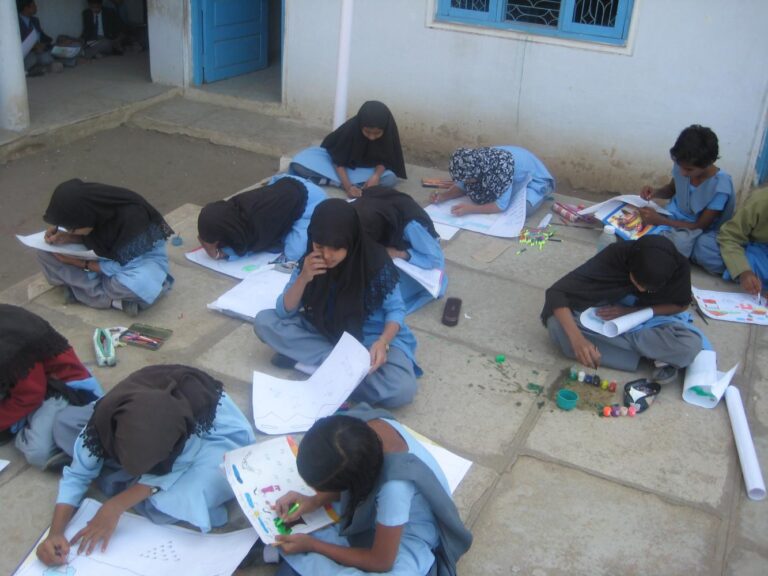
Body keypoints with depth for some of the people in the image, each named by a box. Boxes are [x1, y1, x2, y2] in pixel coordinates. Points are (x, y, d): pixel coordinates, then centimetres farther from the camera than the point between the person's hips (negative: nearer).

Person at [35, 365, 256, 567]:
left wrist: (116, 506, -36)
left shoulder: (197, 406, -41)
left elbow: (175, 467, -31)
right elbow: (76, 475, -18)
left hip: (210, 433, -4)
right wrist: (55, 533, -31)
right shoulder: (106, 417, -31)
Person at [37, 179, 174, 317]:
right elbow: (91, 238, 2)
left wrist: (80, 263, -19)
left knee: (135, 286, -42)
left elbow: (122, 266, -24)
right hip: (109, 252, 7)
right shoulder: (92, 208, -19)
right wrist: (67, 238, -16)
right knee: (45, 253, -10)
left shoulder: (131, 219, -35)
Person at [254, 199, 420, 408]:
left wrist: (382, 342, -31)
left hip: (369, 339, -3)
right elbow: (284, 312, -10)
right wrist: (303, 278, -27)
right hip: (323, 332, 4)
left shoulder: (376, 263, -23)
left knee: (402, 390, -31)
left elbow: (395, 310, -12)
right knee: (264, 321, -15)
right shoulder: (309, 261, -13)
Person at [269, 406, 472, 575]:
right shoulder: (355, 424, -23)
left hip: (406, 540, -6)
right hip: (368, 516, 6)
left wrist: (312, 545, -15)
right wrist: (315, 501, -14)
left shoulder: (394, 486, -40)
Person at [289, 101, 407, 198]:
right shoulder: (351, 128, -30)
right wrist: (348, 186, -40)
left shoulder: (389, 131, -24)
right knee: (299, 163, -27)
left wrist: (376, 176, -36)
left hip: (364, 169, 2)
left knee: (390, 178, -32)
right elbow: (339, 161, -25)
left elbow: (384, 160, -15)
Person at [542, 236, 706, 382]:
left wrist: (631, 311, -22)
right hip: (608, 318, 2)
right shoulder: (614, 256, -29)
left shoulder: (679, 267, -26)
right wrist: (577, 339, -48)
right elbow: (556, 292, -32)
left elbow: (681, 305, -7)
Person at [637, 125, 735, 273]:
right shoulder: (682, 166, -12)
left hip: (703, 233, -3)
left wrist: (660, 220, -27)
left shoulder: (720, 186, -25)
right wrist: (655, 192, -11)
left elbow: (700, 226, -19)